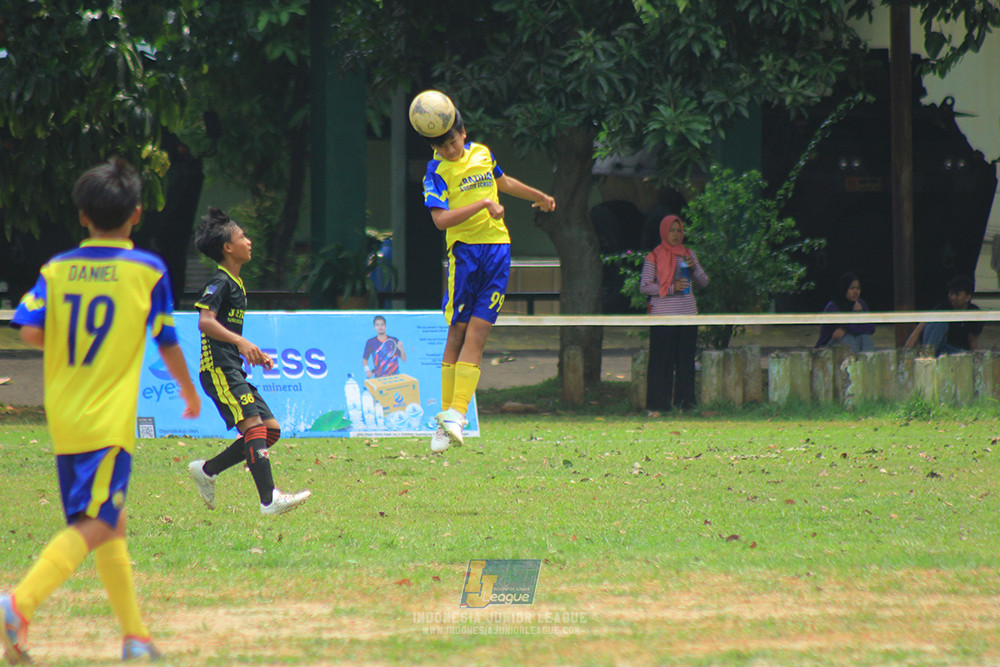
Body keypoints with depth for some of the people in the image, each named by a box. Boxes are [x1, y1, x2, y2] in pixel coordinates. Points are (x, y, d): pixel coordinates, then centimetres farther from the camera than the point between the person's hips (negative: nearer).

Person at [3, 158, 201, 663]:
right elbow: (167, 342, 2)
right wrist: (189, 392, 20)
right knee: (93, 527, -10)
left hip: (63, 419, 5)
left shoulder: (57, 269, 5)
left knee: (111, 524, 17)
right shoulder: (147, 270, -3)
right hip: (109, 421, -5)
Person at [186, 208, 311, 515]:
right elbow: (205, 321, -24)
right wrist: (242, 342, -34)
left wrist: (255, 355, 20)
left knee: (271, 429, 6)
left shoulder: (236, 284, 21)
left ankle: (207, 470, 12)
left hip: (233, 370, 10)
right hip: (218, 367, -10)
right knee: (254, 426, -19)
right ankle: (269, 500, -26)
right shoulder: (219, 282, -9)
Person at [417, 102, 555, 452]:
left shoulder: (482, 154, 11)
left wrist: (539, 197, 48)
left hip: (498, 249, 3)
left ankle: (456, 413, -12)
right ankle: (448, 415, 3)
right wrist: (484, 204, -22)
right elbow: (441, 219, -19)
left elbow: (503, 182, 33)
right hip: (464, 252, -3)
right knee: (457, 334, -4)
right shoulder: (436, 171, -5)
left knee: (476, 334, -6)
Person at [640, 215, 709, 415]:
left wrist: (694, 269, -6)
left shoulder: (688, 255, 14)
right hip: (663, 315, -4)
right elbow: (644, 286, -4)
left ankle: (683, 402, 7)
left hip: (688, 314, 4)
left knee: (686, 360, 3)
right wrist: (671, 288, -15)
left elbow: (704, 282, 15)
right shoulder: (653, 258, 1)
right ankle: (657, 406, -3)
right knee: (662, 360, -5)